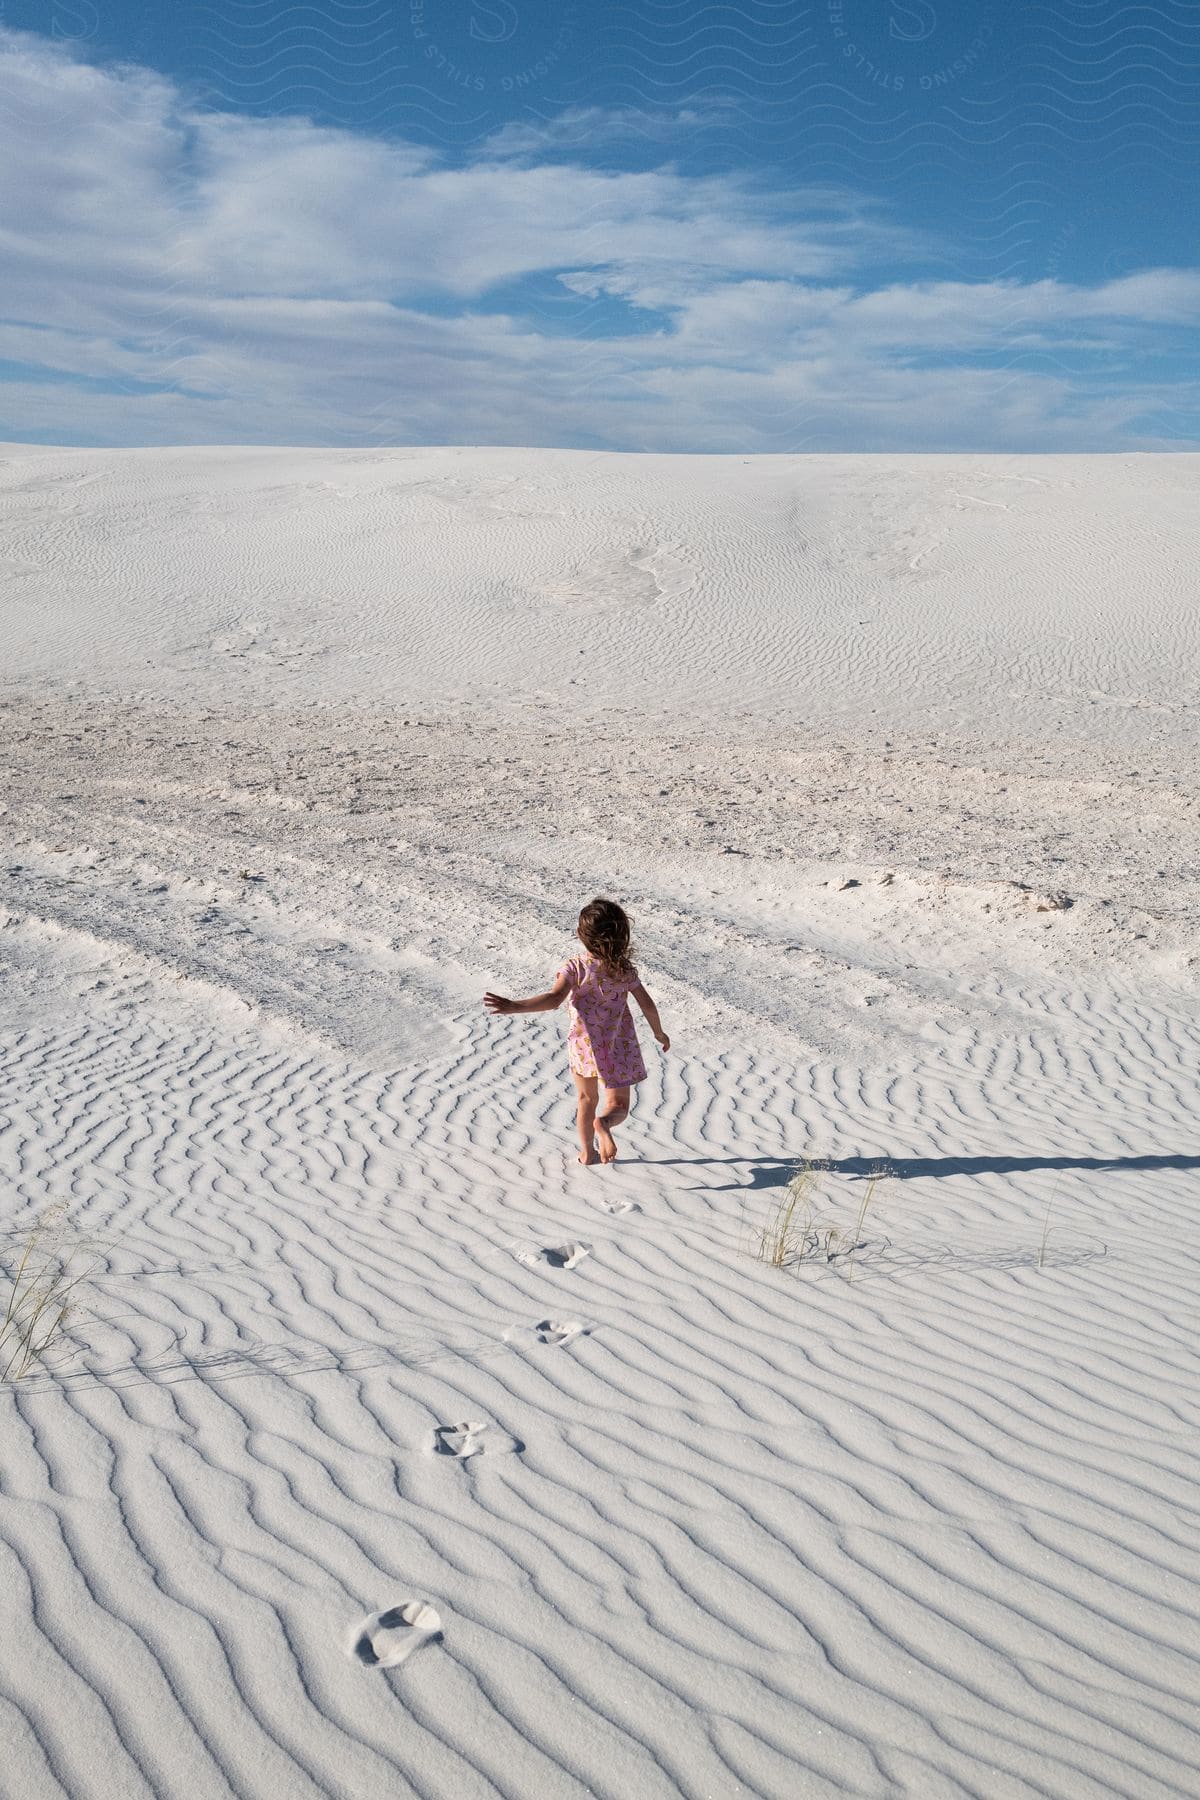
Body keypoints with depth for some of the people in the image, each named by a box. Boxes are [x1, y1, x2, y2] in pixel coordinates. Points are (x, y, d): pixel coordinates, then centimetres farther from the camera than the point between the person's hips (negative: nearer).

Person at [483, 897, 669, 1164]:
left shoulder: (575, 967, -16)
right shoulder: (625, 969, -8)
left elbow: (553, 998, -32)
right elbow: (648, 1005, -2)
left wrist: (515, 1006, -39)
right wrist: (659, 1033, 15)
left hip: (584, 1044, 0)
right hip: (618, 1047, 0)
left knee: (587, 1099, 23)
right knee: (618, 1104, 10)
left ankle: (587, 1152, 29)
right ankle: (603, 1123, -23)